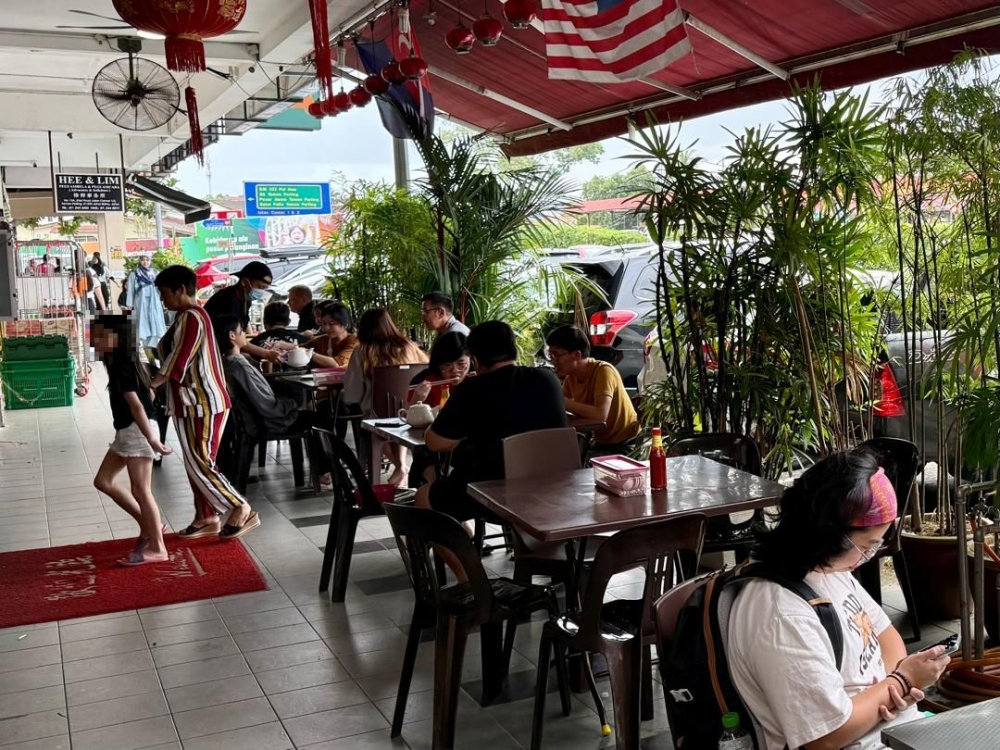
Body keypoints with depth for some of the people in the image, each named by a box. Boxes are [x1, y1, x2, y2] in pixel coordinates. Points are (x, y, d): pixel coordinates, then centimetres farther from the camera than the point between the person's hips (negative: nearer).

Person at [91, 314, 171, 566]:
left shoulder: (122, 367, -18)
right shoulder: (119, 363, 12)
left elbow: (136, 405, -23)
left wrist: (151, 439, -26)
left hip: (137, 432, -10)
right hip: (125, 432, 10)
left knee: (140, 491, -5)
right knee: (103, 481, 14)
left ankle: (156, 548, 4)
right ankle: (148, 525, 20)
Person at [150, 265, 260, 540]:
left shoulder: (190, 318, -18)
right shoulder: (188, 316, 14)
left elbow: (177, 364, -22)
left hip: (202, 404, -10)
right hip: (194, 403, 10)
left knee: (200, 465, -6)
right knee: (195, 464, 13)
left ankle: (241, 510, 1)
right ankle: (206, 518, 21)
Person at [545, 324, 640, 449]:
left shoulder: (603, 371, -22)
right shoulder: (570, 376, -1)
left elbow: (600, 415, -34)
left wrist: (562, 402, -31)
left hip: (627, 442, -6)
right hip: (602, 442, 7)